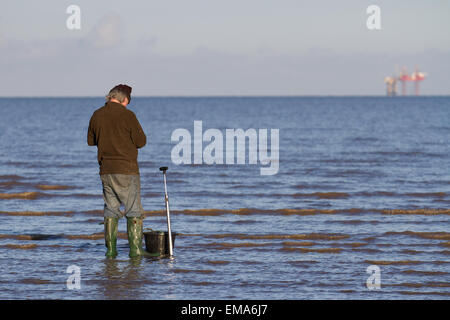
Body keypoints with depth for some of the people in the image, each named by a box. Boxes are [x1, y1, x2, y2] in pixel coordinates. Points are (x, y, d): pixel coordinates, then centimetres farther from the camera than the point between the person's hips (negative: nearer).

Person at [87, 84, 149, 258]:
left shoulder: (97, 115, 5)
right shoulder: (127, 115, -11)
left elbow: (90, 141, 16)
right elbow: (141, 141, -8)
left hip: (106, 170, 5)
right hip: (126, 170, -5)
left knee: (111, 210, 12)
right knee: (134, 211, 1)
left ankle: (110, 249, 9)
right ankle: (135, 248, -4)